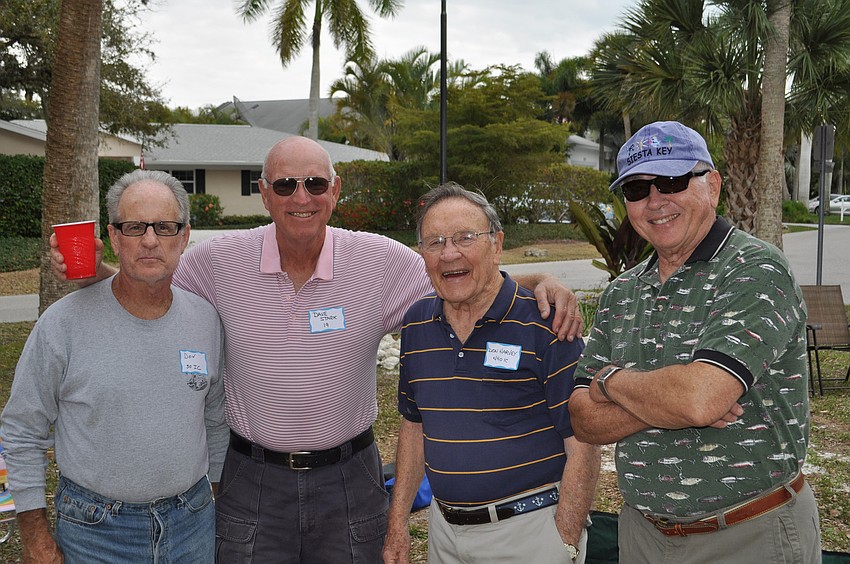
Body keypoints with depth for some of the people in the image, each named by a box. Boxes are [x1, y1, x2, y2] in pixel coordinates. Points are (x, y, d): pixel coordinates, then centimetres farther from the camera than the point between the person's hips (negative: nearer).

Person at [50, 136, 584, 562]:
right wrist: (92, 269, -9)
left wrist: (541, 282, -18)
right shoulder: (216, 261, -8)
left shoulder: (384, 261, -10)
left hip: (350, 477, 0)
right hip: (253, 479, 0)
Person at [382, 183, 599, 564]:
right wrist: (397, 525, 8)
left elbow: (581, 445, -15)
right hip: (443, 529, 5)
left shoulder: (545, 323, -16)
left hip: (530, 528, -5)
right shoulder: (416, 323, 1)